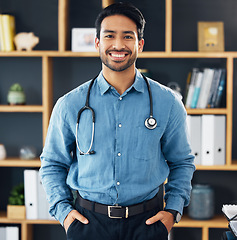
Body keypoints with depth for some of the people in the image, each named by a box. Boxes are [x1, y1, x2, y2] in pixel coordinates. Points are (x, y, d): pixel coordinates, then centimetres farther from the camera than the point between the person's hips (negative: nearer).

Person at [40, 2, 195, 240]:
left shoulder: (168, 103, 0)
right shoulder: (70, 105, -2)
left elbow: (181, 162, 10)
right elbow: (52, 164, 9)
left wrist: (172, 210, 0)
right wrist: (63, 210, -2)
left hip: (146, 221, 1)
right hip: (88, 220, 0)